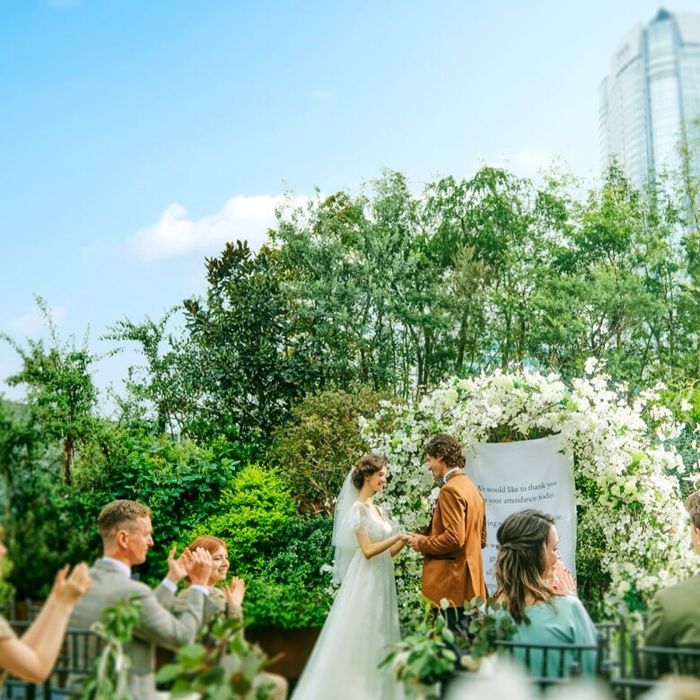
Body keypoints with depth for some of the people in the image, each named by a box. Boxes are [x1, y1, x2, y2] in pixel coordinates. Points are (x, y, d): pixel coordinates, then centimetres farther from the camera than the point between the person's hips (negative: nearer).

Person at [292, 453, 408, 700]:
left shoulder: (377, 510, 15)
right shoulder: (358, 508, -10)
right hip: (365, 584, -8)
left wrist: (406, 539, 1)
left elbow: (386, 552, 14)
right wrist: (398, 537, -16)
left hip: (381, 584, 8)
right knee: (359, 642, -5)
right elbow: (368, 550, -18)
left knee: (378, 642, 8)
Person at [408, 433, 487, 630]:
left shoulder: (450, 490, -13)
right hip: (470, 580, 10)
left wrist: (423, 543, -6)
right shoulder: (471, 487, 16)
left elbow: (454, 538, -21)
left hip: (453, 581, -10)